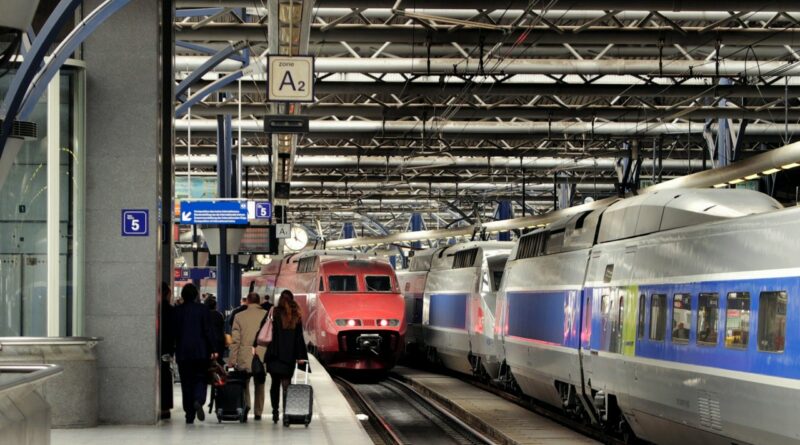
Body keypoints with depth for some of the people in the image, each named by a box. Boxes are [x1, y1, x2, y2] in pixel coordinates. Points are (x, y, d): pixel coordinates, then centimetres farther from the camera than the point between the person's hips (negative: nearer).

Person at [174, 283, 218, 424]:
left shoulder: (177, 311, 1)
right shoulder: (203, 309, -3)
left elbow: (174, 332, 4)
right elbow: (208, 330, -6)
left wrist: (173, 350, 11)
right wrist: (213, 349, -3)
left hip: (182, 352, 1)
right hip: (201, 351, -1)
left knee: (186, 382, 6)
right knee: (200, 378, 7)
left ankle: (189, 415, 5)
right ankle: (199, 400, -23)